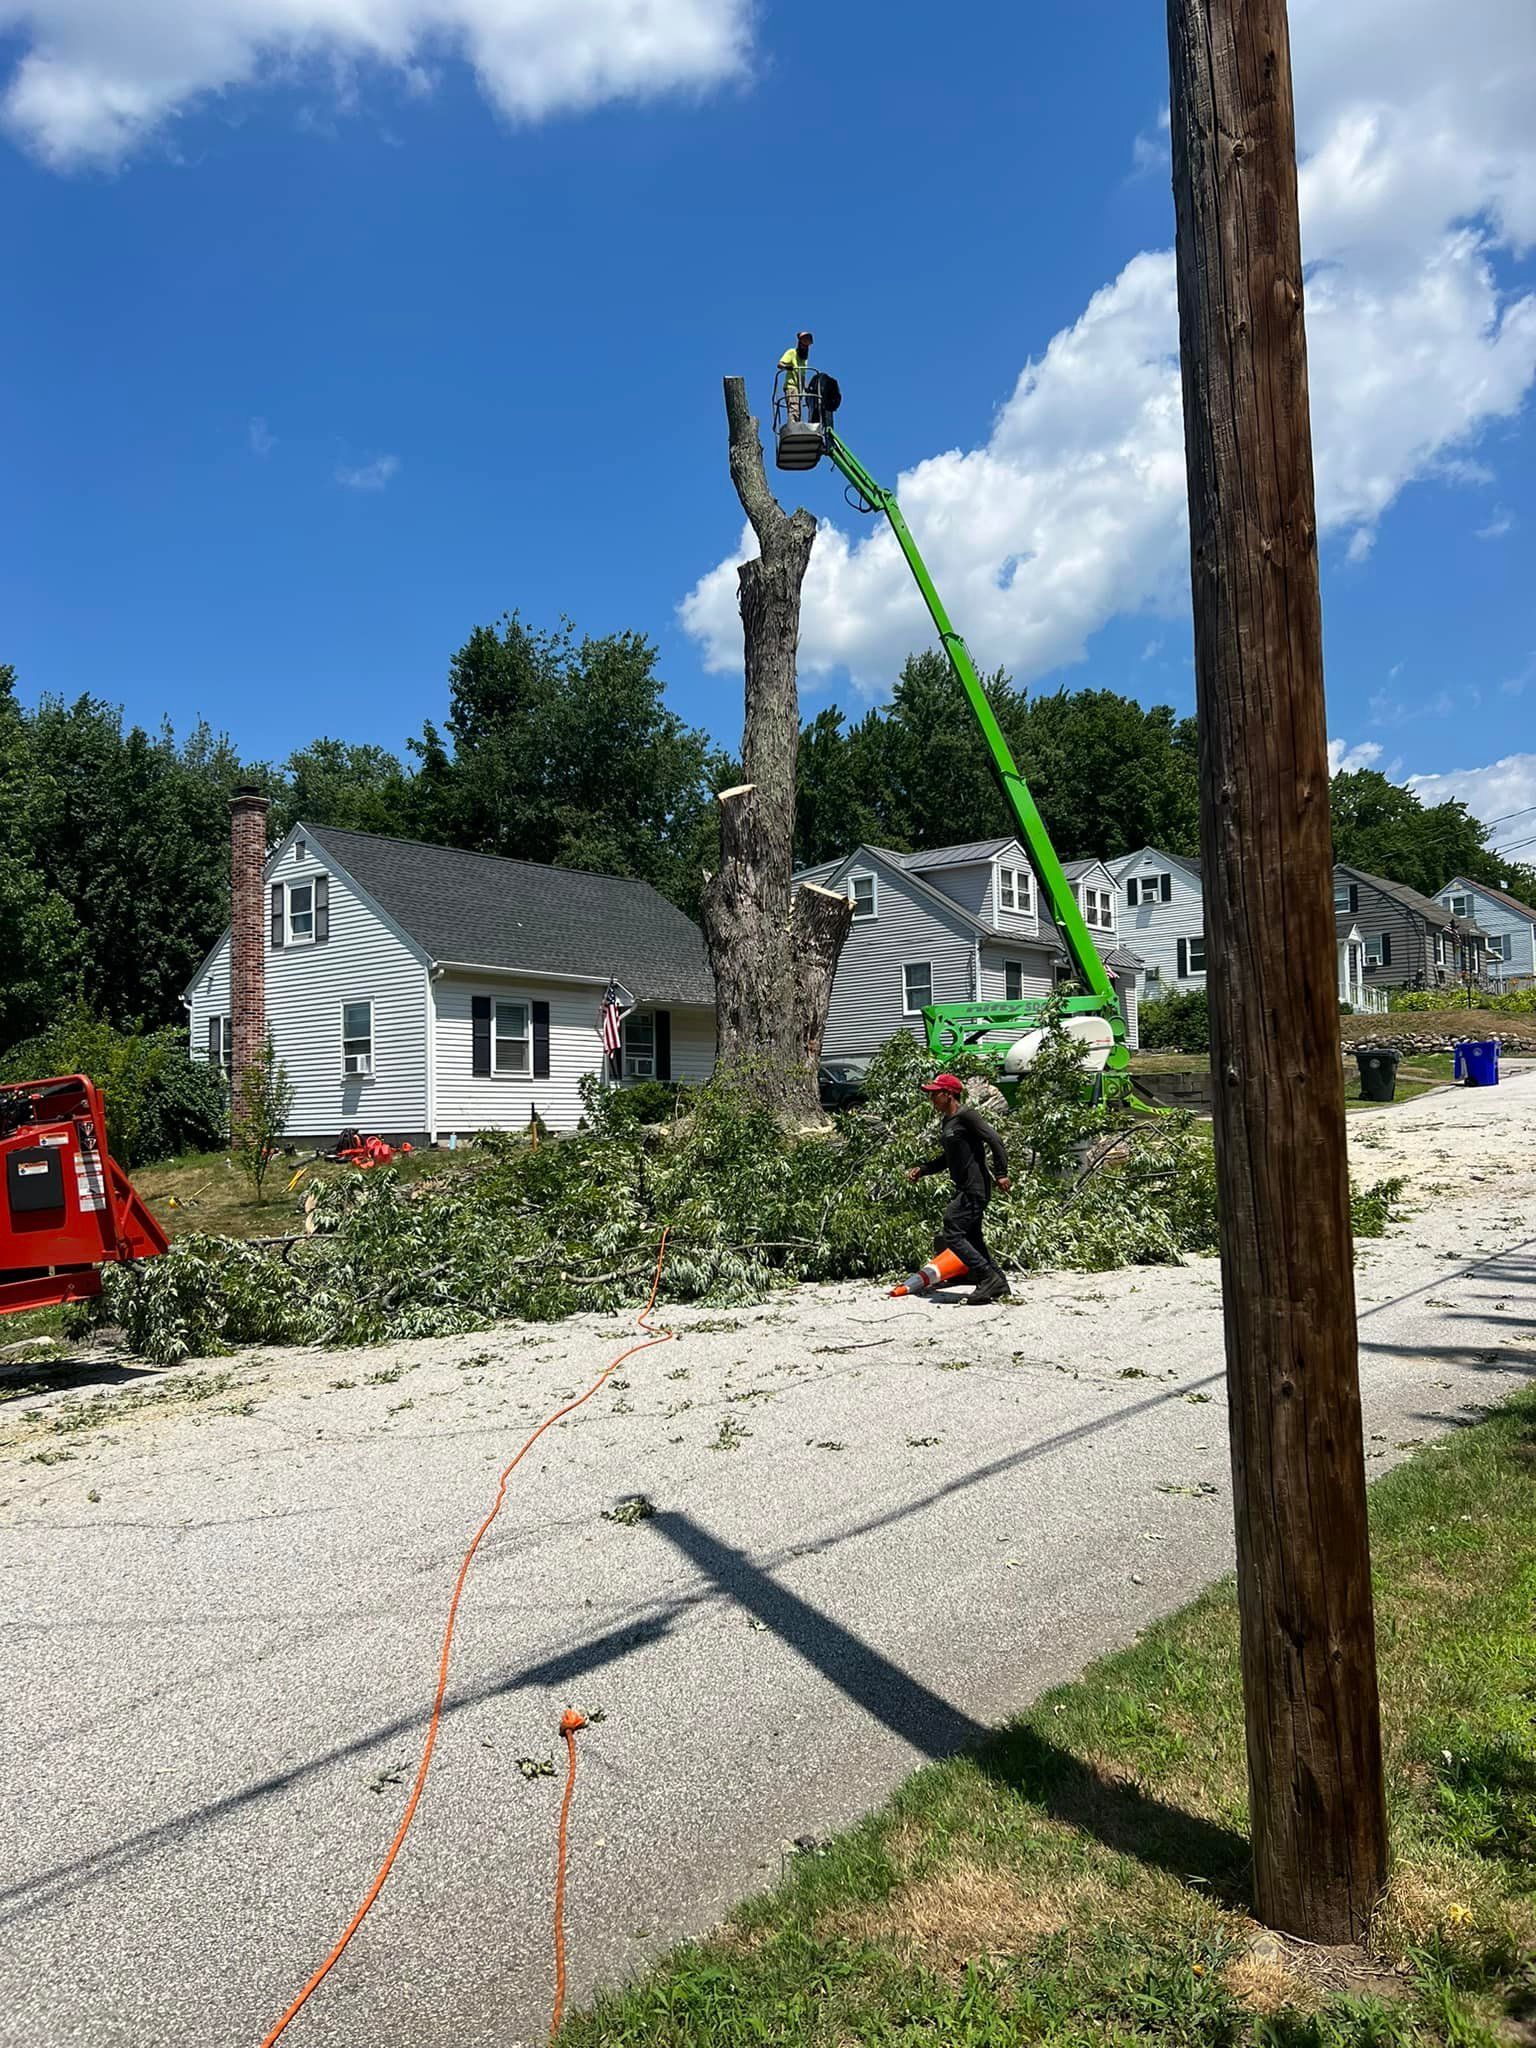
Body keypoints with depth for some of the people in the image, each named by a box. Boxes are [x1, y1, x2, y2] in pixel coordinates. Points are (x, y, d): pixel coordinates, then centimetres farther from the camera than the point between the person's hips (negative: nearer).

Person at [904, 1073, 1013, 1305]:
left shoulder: (967, 1116, -12)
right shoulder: (947, 1121, 16)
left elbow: (995, 1141, -18)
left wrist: (1001, 1174, -24)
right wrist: (922, 1169, 16)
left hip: (975, 1188, -10)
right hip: (964, 1189, 10)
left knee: (952, 1234, -12)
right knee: (972, 1238, 14)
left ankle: (989, 1279, -6)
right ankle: (998, 1284, 21)